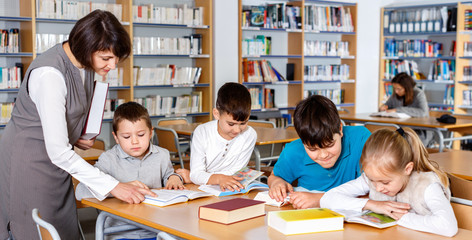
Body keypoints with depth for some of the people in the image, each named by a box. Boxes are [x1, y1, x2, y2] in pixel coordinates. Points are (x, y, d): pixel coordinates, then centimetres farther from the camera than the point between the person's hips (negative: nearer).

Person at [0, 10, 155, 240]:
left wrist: (77, 135, -3)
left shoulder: (84, 64, -1)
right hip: (27, 166, -8)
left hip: (56, 160, 8)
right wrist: (113, 186, -29)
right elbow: (58, 151, -30)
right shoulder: (50, 74, -28)